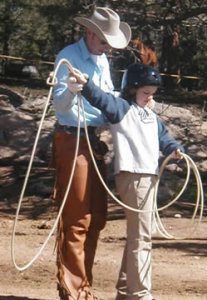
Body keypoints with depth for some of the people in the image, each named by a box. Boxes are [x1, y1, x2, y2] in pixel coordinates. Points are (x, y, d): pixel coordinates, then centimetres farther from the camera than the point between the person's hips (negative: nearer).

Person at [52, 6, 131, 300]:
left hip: (94, 140, 8)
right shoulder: (68, 57, -10)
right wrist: (71, 89, -36)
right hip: (72, 140, -8)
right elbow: (59, 103, -15)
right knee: (77, 218, -7)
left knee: (96, 217, 12)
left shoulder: (102, 61, 13)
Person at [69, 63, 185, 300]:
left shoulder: (152, 117, 23)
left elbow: (163, 138, 22)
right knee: (141, 237, -10)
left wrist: (174, 150, 0)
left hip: (149, 175, 9)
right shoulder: (121, 108, -3)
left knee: (136, 235, 15)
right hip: (131, 175, -9)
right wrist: (85, 84, -37)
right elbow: (102, 99, -19)